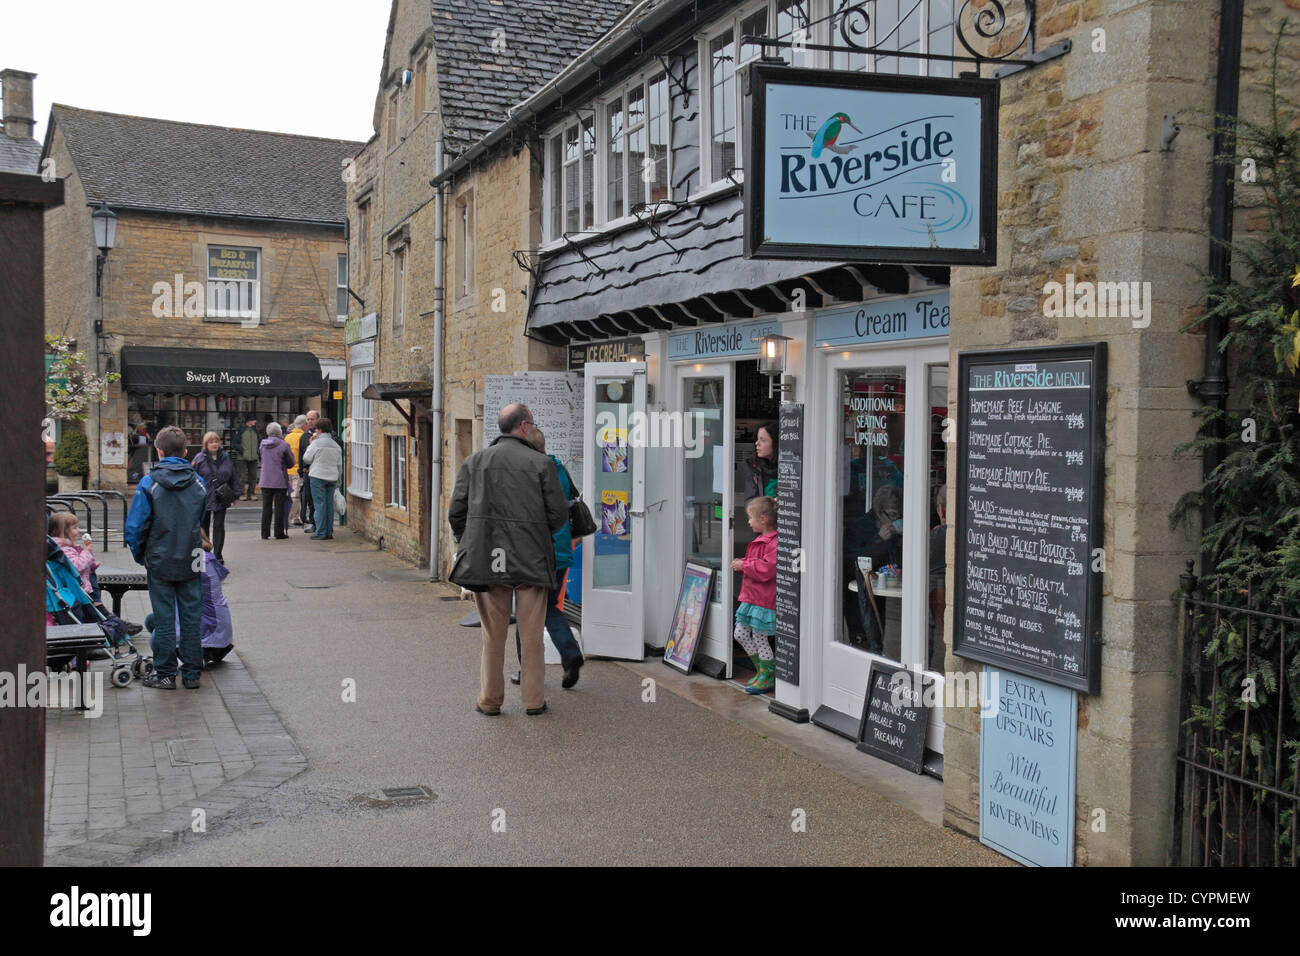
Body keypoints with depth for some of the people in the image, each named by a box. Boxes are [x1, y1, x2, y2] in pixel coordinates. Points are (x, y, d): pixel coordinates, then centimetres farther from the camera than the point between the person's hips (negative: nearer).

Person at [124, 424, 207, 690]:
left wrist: (139, 555, 6)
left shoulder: (149, 484, -11)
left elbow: (135, 527, -9)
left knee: (164, 618, 6)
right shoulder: (198, 483, 0)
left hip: (160, 562, -2)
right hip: (190, 563, 3)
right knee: (191, 616, 10)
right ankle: (192, 673, 15)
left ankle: (165, 675, 13)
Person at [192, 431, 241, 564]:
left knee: (219, 526, 2)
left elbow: (234, 477, 12)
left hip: (221, 499, 1)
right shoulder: (199, 458, -2)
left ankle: (218, 555, 8)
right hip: (204, 499, -1)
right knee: (204, 527, 9)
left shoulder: (226, 458, 7)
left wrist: (235, 494, 8)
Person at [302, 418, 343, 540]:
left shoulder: (316, 443, -9)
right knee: (329, 504, 9)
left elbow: (306, 459, -3)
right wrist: (337, 480, 22)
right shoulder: (336, 445, 11)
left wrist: (309, 445, 8)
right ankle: (329, 532, 11)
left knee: (320, 504, -3)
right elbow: (339, 465, 14)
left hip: (318, 476, -5)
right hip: (332, 478, 6)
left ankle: (321, 533, -4)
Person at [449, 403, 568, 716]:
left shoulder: (474, 462, 5)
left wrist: (469, 544, 17)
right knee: (531, 635, 8)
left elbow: (456, 512, 3)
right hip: (531, 560, -2)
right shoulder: (541, 464, -2)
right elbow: (559, 513, -3)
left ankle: (489, 699, 16)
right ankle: (533, 699, 16)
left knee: (493, 634, 11)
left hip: (486, 560, 2)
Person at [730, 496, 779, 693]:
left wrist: (744, 565, -16)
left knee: (759, 638, 0)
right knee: (740, 634, 13)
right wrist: (742, 563, 7)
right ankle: (762, 670, 28)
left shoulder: (775, 543, -20)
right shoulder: (761, 540, 14)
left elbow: (766, 568, -26)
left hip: (764, 601, -10)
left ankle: (767, 677, 17)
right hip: (751, 596, 10)